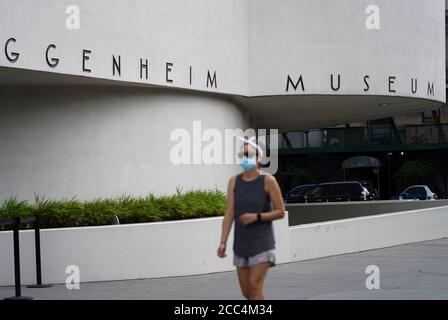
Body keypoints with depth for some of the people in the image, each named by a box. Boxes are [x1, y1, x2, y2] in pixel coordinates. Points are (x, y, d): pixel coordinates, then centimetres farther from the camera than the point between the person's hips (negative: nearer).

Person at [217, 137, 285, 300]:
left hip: (262, 243, -4)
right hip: (241, 243, 4)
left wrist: (257, 217, -18)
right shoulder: (234, 181, 4)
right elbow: (229, 213, 1)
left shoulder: (267, 180, -5)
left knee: (255, 286, -13)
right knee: (246, 291, 9)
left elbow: (280, 212, -4)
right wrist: (223, 242, -7)